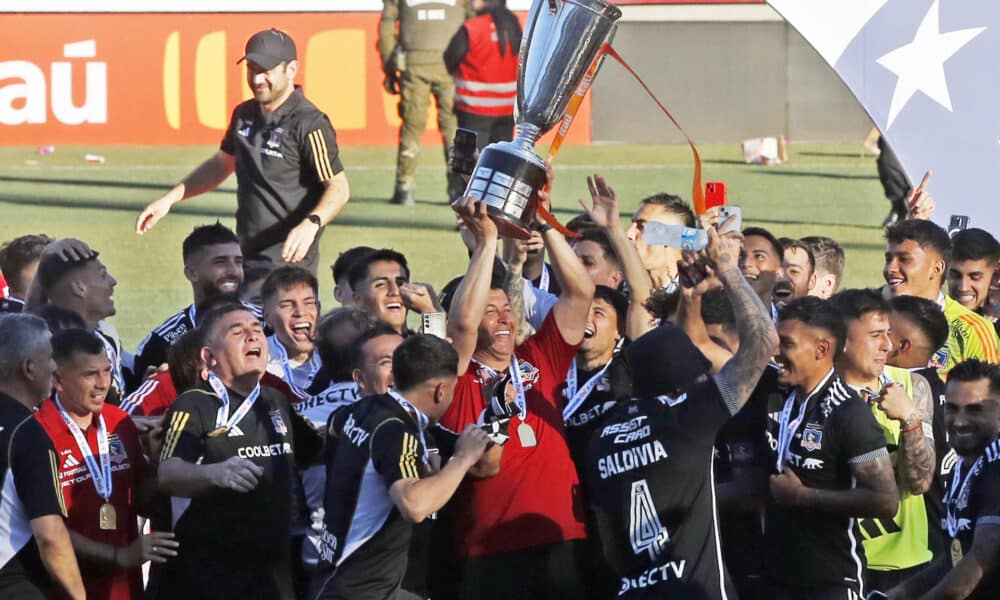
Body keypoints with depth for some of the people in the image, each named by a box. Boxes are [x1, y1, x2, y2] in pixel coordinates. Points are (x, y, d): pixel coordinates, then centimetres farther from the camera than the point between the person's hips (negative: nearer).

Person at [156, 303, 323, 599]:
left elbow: (316, 453, 31)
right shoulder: (194, 406, -8)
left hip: (272, 572, 6)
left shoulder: (278, 403, 15)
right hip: (205, 574, -6)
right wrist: (216, 473, -45)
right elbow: (168, 475, -25)